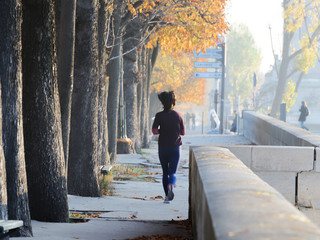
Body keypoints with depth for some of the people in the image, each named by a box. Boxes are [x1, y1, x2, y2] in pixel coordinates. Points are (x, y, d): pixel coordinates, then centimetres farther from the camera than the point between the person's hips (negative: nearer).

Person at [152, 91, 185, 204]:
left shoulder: (159, 116, -5)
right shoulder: (178, 116, 1)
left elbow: (154, 130, -14)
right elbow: (182, 132, 8)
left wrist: (161, 131, 6)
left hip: (163, 148, 0)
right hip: (175, 148, 0)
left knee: (165, 173, 14)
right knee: (172, 173, -3)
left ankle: (167, 195, 11)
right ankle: (170, 186, -34)